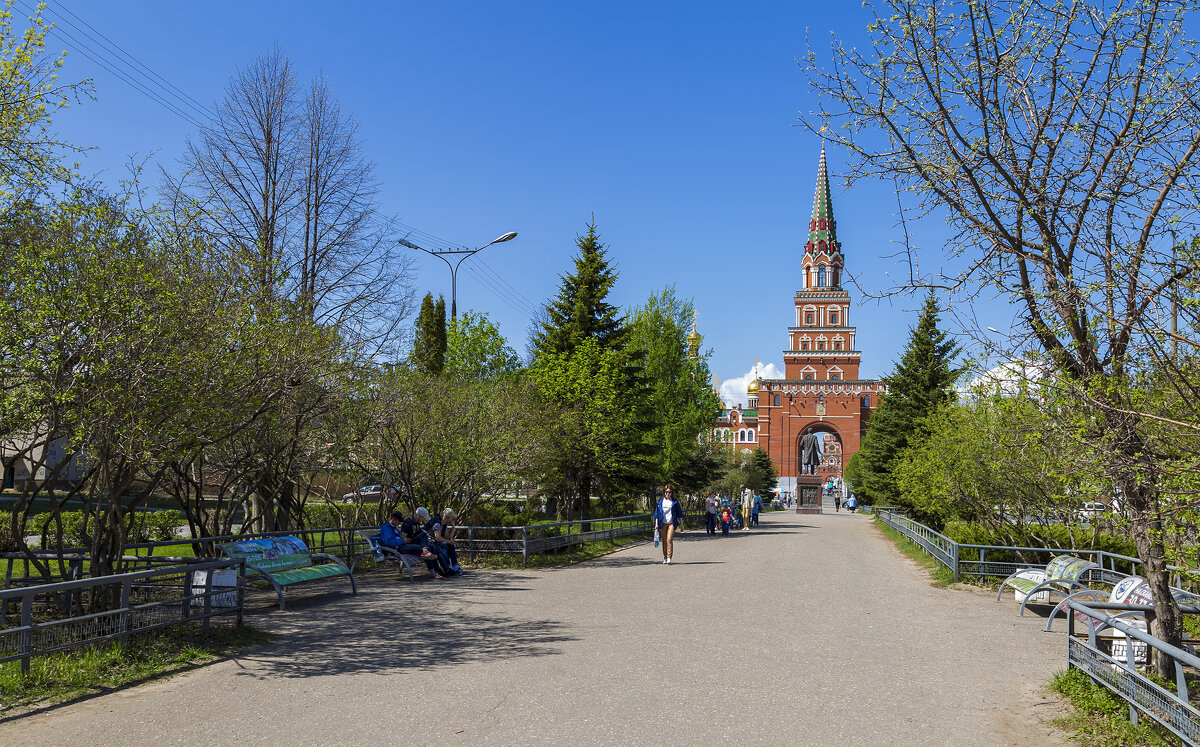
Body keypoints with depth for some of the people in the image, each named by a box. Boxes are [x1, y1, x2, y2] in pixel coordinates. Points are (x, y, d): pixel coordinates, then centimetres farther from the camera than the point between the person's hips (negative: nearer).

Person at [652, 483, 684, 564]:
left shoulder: (675, 501, 3)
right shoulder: (660, 501, 6)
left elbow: (680, 514, 8)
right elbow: (657, 513, 10)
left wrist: (681, 525, 6)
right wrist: (656, 524, 2)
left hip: (672, 523, -2)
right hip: (663, 524, 2)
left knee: (669, 540, -15)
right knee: (664, 541, 7)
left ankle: (669, 558, -15)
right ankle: (665, 558, 17)